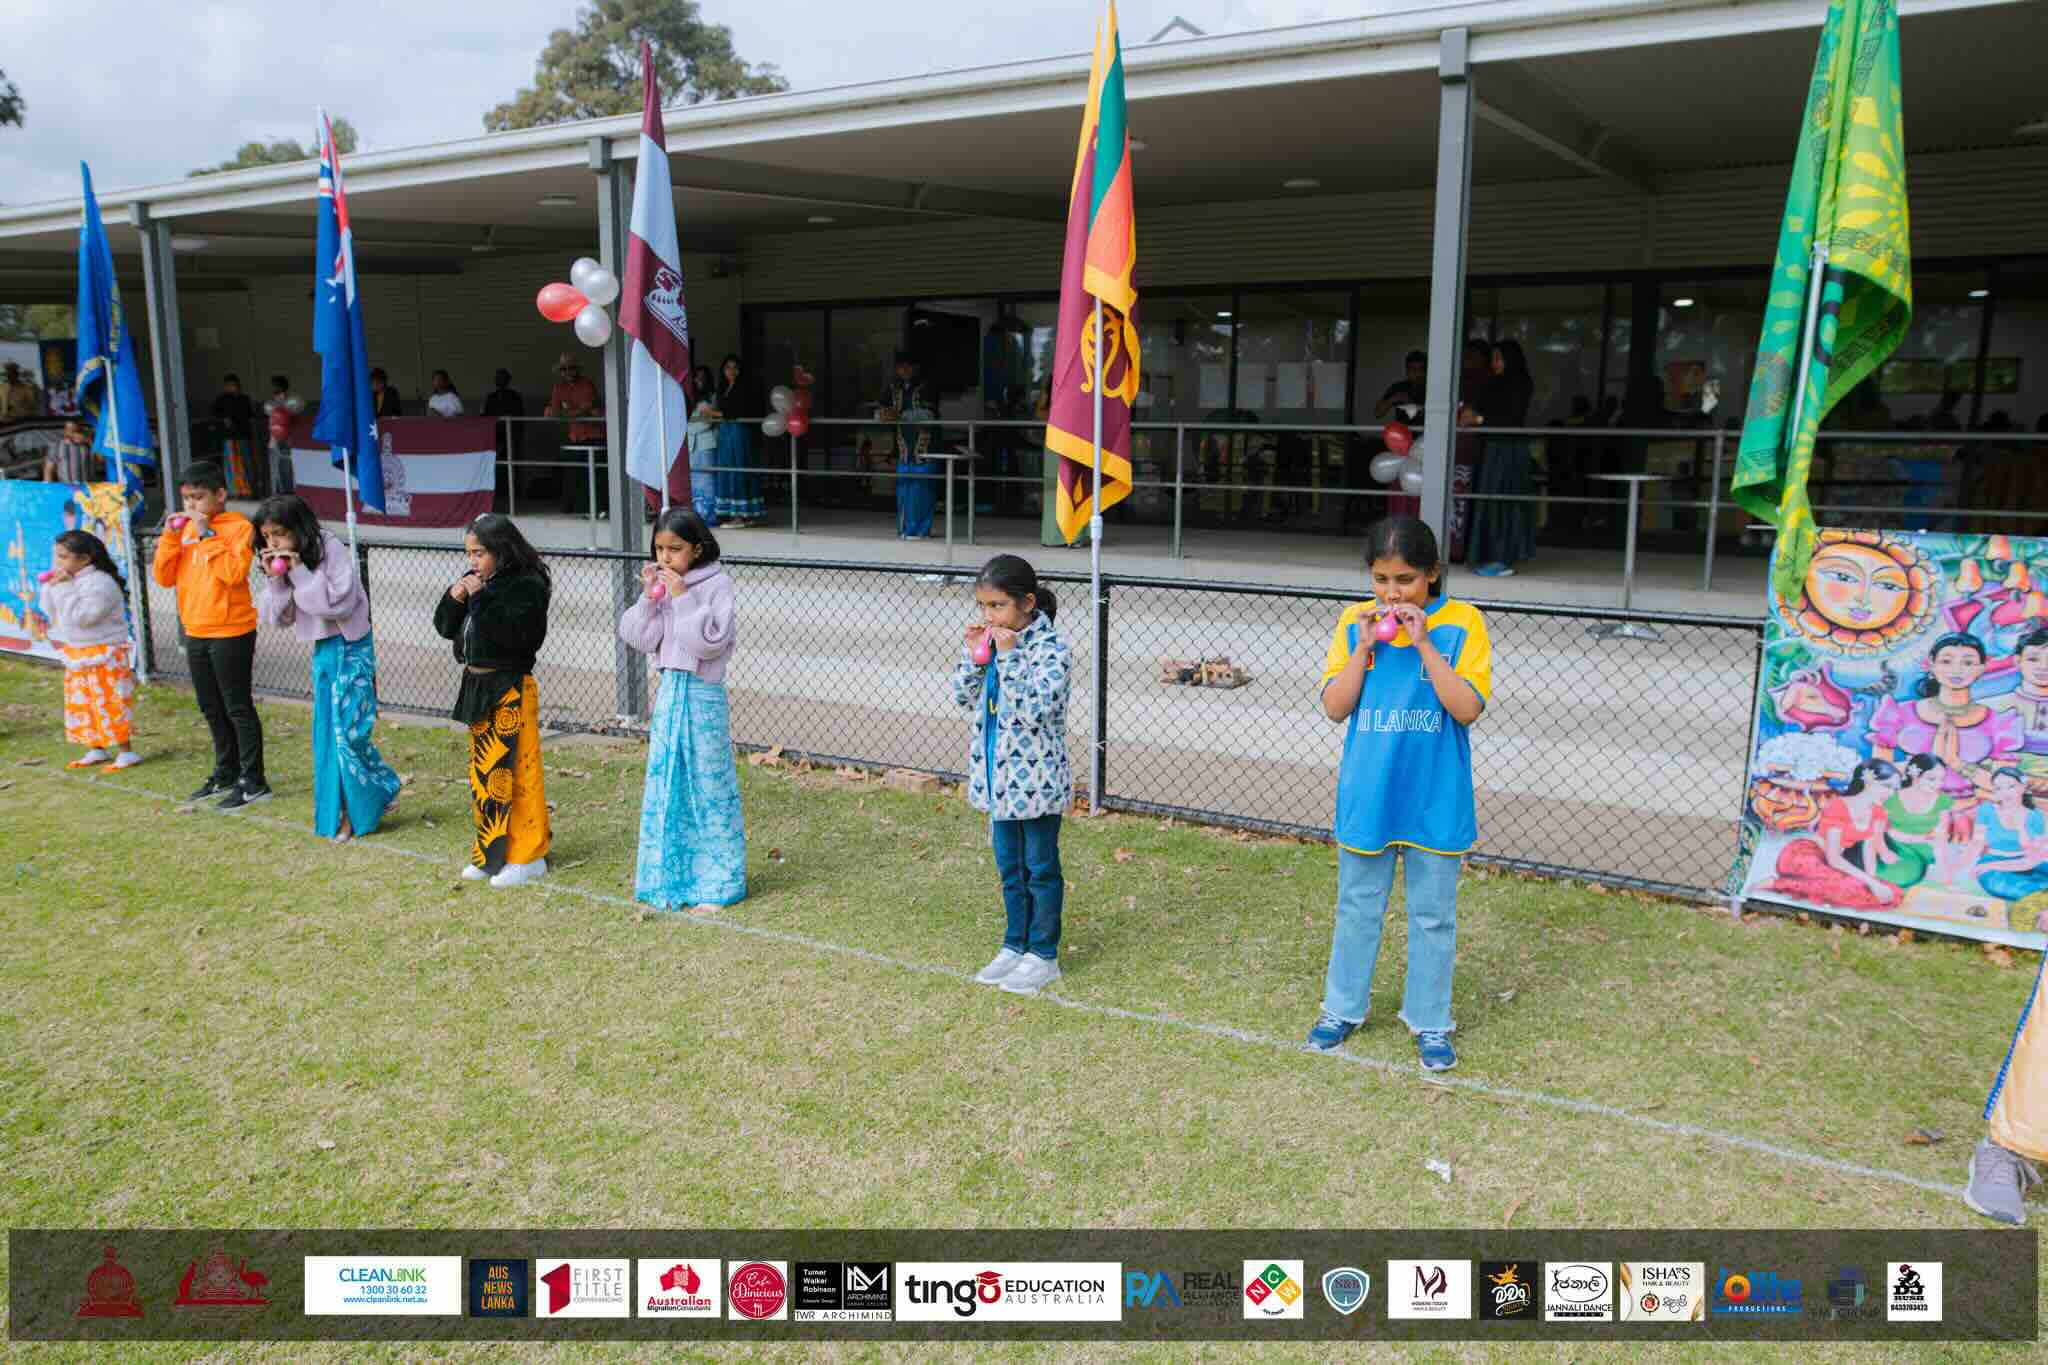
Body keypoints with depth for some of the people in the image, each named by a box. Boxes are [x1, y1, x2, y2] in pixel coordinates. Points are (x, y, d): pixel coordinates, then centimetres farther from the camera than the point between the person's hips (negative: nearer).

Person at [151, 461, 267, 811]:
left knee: (237, 708, -2)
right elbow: (164, 577, 6)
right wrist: (170, 536, -5)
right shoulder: (185, 528, 9)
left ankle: (253, 781, 5)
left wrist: (208, 534, -22)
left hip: (230, 632, -8)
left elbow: (234, 572, -24)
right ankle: (226, 773, 30)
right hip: (195, 633, 8)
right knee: (211, 708, 17)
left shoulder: (238, 526, -11)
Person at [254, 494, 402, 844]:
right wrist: (274, 580, -10)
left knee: (347, 730, -9)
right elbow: (277, 618, 4)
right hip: (322, 650, 7)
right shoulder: (280, 563, 6)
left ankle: (358, 809, 7)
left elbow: (340, 604, -21)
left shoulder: (331, 549, -14)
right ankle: (346, 809, 21)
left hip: (351, 647, -7)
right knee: (327, 732, 9)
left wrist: (300, 573, -22)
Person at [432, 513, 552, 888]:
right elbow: (446, 628, 12)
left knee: (515, 770, -6)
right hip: (477, 685, 8)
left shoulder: (527, 585, -13)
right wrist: (453, 599, -6)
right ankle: (492, 854, 23)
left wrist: (481, 598, -24)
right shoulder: (475, 581, 10)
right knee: (482, 772, 13)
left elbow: (517, 633, -25)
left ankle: (527, 857, 2)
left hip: (510, 689, -8)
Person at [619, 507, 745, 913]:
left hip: (703, 696, -6)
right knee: (666, 783, 11)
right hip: (669, 691, 6)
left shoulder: (716, 584, -10)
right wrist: (650, 596, -10)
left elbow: (710, 643, -19)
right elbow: (639, 638, 1)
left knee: (708, 786, 0)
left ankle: (715, 886, 10)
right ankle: (673, 876, 24)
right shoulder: (662, 584, 7)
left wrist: (683, 598, -22)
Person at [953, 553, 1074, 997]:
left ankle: (1043, 955, 19)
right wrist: (974, 654, -9)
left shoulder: (1052, 647, -18)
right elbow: (963, 698, 5)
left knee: (1041, 867, 7)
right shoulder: (990, 642, 4)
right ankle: (1015, 945, 31)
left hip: (1036, 776, -7)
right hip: (998, 773, 7)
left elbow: (1034, 710, -27)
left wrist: (1008, 657, -29)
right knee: (1009, 866, 18)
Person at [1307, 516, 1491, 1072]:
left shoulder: (1462, 623, -8)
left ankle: (1430, 1022, 26)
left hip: (1434, 799, -2)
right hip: (1366, 795, 2)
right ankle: (1343, 1008, 31)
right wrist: (1364, 647, -15)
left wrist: (1423, 644, -20)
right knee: (1357, 907, 15)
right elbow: (1334, 707, -4)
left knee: (1433, 915, 11)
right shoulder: (1354, 622, -2)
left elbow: (1468, 709, -15)